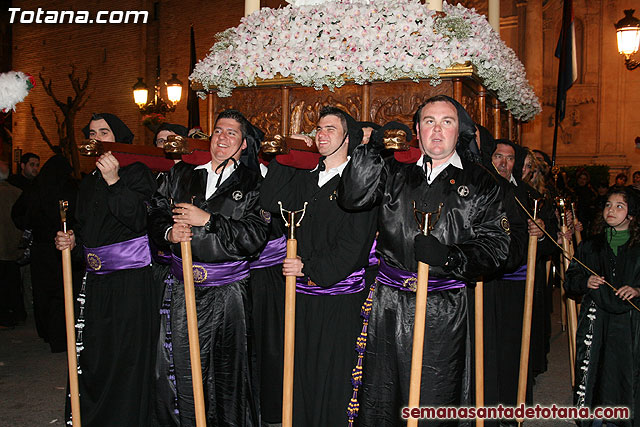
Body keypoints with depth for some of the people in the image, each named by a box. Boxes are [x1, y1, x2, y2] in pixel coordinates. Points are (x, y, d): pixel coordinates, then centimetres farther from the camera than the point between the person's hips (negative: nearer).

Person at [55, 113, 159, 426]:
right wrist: (71, 239, 6)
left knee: (128, 353, -2)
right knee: (91, 351, 10)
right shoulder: (89, 182, 18)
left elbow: (139, 219, -18)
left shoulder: (137, 173, -4)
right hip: (96, 281, 7)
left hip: (132, 279, -7)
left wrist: (114, 181, -24)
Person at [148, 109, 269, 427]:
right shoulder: (182, 174, 11)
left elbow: (256, 236, -11)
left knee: (229, 370, 4)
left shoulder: (252, 184, 0)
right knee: (185, 368, 9)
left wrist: (207, 220, -15)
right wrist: (169, 232, -10)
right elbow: (156, 214, 12)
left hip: (228, 291, -3)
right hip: (184, 287, 3)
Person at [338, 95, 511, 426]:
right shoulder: (396, 174, 13)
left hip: (444, 310, -2)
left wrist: (449, 256, -19)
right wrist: (371, 150, -9)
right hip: (388, 304, 2)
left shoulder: (481, 183, 6)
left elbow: (495, 246, -2)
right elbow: (351, 198, -1)